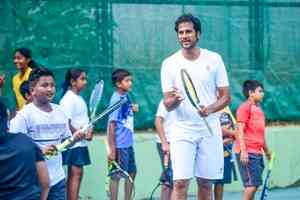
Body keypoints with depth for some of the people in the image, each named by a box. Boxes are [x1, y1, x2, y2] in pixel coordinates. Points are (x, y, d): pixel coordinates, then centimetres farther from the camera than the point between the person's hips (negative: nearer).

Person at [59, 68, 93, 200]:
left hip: (81, 143, 9)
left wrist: (89, 132, 3)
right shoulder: (69, 99, -15)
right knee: (75, 174, -10)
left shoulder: (80, 99, 14)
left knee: (76, 174, 11)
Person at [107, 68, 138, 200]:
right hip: (119, 146, -9)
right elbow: (111, 125, -18)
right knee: (116, 176, -1)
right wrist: (112, 150, -19)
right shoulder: (116, 100, -16)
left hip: (128, 144, 9)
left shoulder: (126, 96, 7)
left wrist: (133, 109, 0)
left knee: (131, 173, 16)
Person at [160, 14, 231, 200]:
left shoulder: (214, 59, 2)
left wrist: (210, 109, -17)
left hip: (210, 130, 1)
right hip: (182, 130, -1)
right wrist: (175, 100, -24)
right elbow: (168, 104, -1)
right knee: (180, 183, -12)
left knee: (205, 183, 6)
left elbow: (226, 97, 3)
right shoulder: (169, 64, 0)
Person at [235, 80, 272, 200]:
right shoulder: (245, 107, -8)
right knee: (252, 184, -12)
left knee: (254, 185, 8)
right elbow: (240, 131, -14)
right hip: (247, 153, -9)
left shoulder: (259, 109, 18)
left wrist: (266, 150, 29)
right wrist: (243, 151, -22)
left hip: (258, 153, 9)